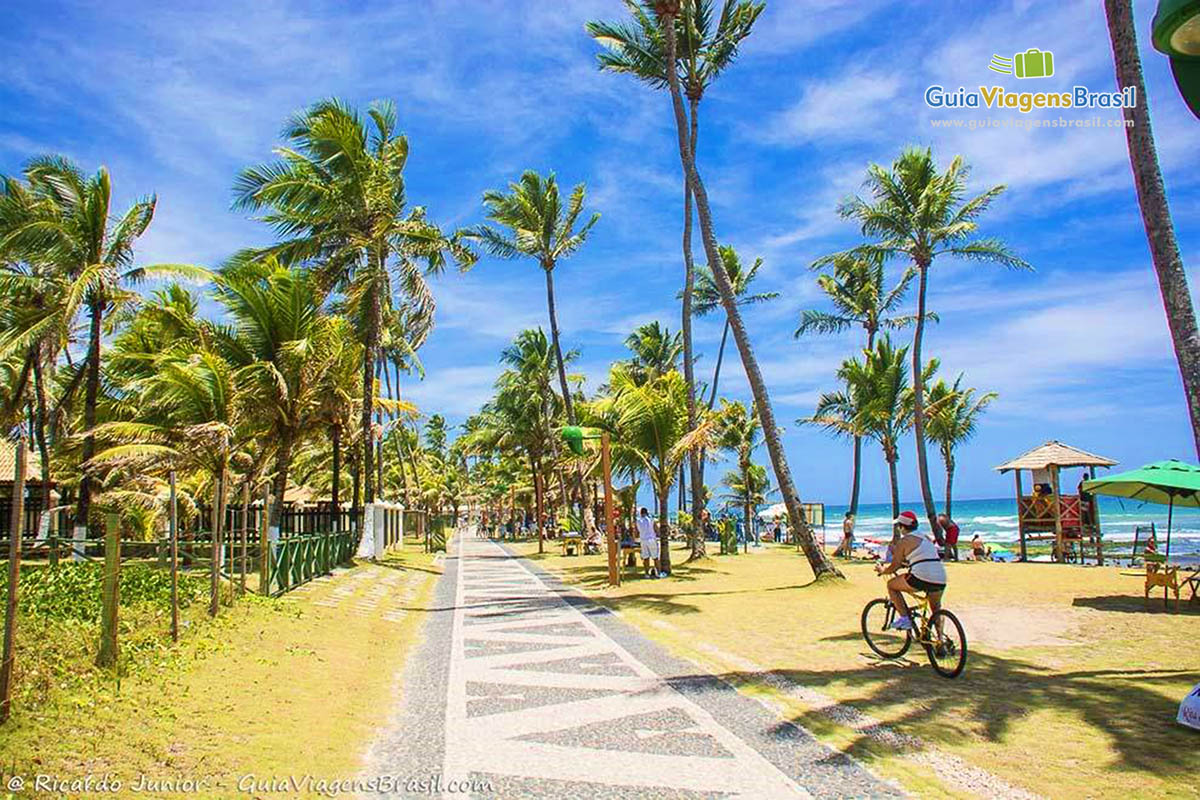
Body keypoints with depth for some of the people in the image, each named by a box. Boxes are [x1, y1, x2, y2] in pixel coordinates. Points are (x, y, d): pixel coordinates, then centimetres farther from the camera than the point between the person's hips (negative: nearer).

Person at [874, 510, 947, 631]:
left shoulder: (904, 541, 1)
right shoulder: (926, 538, 23)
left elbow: (894, 566, 2)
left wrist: (882, 570, 21)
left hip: (921, 578, -7)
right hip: (940, 581, 7)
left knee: (891, 585, 14)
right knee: (936, 608, 33)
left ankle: (904, 618, 6)